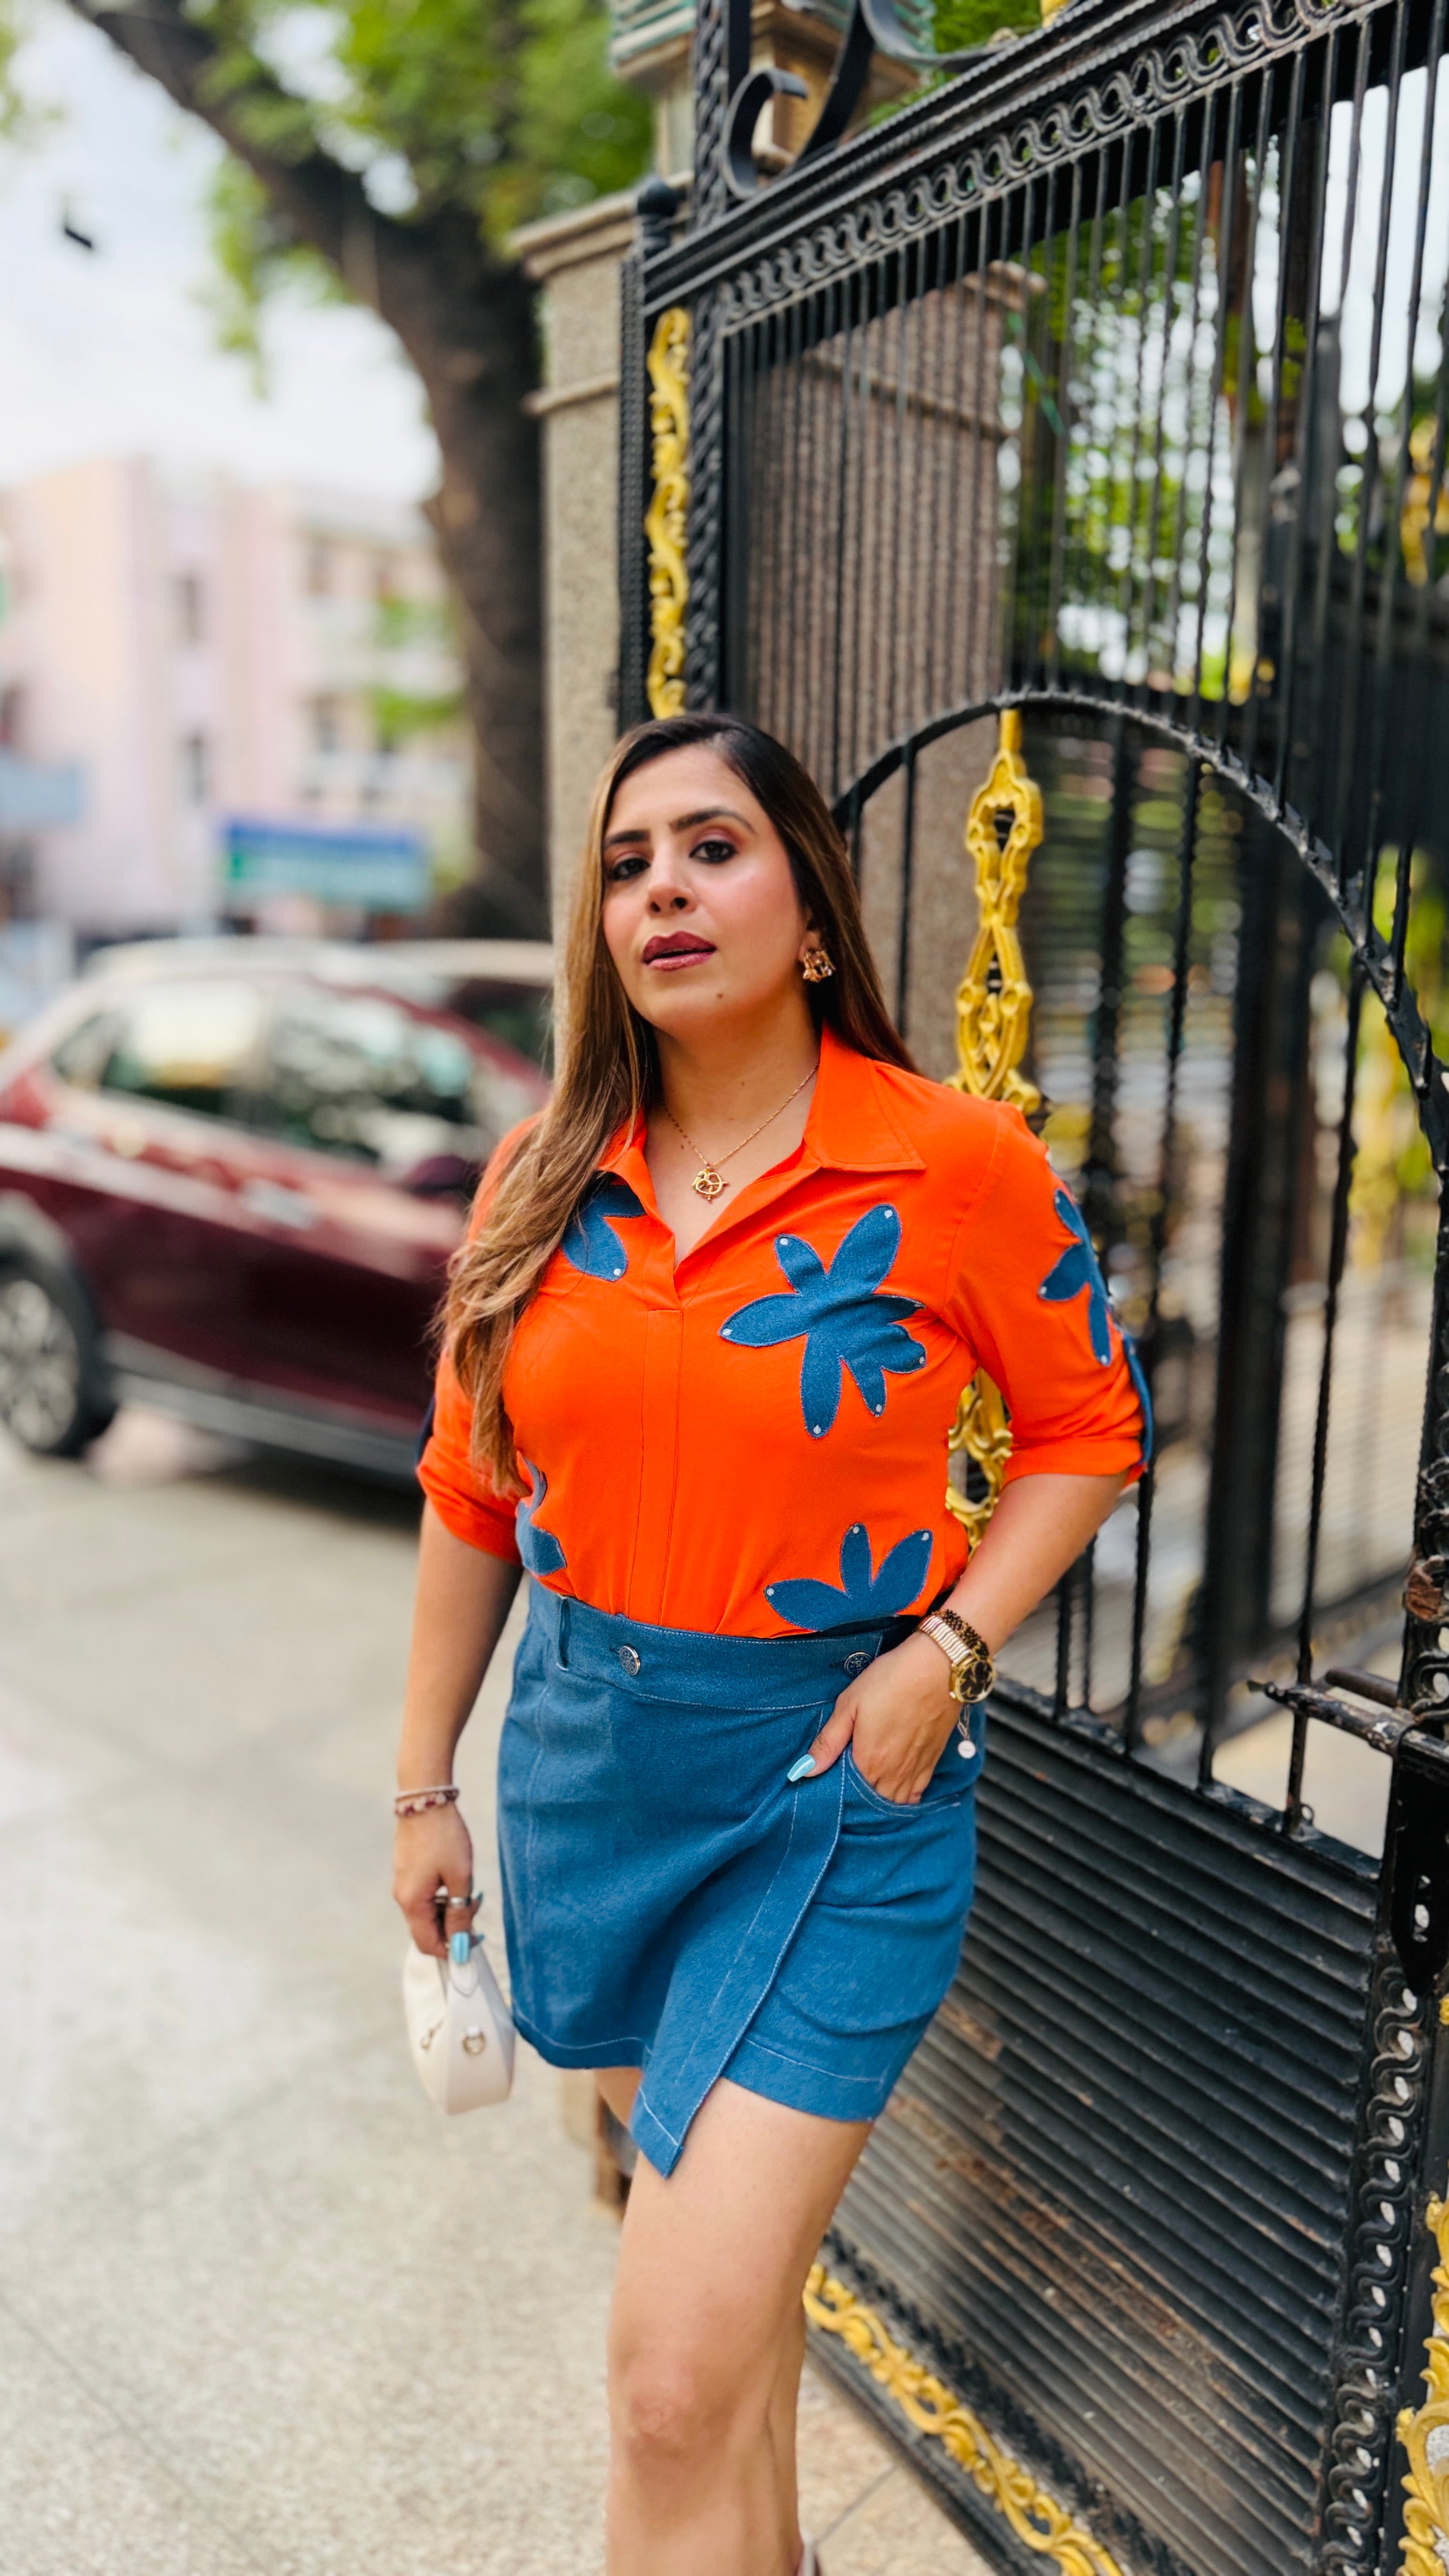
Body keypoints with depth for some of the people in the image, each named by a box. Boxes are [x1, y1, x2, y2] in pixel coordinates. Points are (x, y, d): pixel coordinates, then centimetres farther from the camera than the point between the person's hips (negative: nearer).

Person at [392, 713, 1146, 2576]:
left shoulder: (963, 1168, -13)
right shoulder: (544, 1180, -1)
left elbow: (1087, 1430, -1)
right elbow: (472, 1494, 6)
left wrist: (944, 1653, -14)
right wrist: (424, 1786, 10)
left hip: (836, 1784, -4)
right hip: (585, 1756, 5)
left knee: (678, 2382, -6)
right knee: (732, 2248, 27)